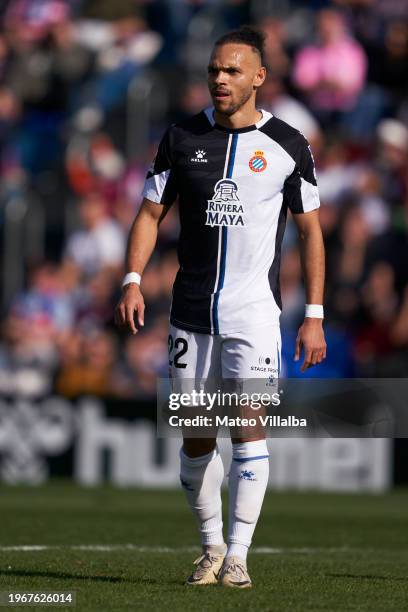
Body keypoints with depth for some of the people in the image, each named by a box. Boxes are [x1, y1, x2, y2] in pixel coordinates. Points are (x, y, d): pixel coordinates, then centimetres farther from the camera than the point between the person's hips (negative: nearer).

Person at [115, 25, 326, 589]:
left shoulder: (286, 145, 0)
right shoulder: (182, 138, 5)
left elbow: (311, 229, 4)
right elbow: (151, 213, 9)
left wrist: (314, 317, 0)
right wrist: (133, 280, -6)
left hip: (254, 311, -2)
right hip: (191, 311, 2)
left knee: (249, 428, -13)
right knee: (195, 437, 5)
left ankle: (237, 557, -7)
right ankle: (211, 546, 21)